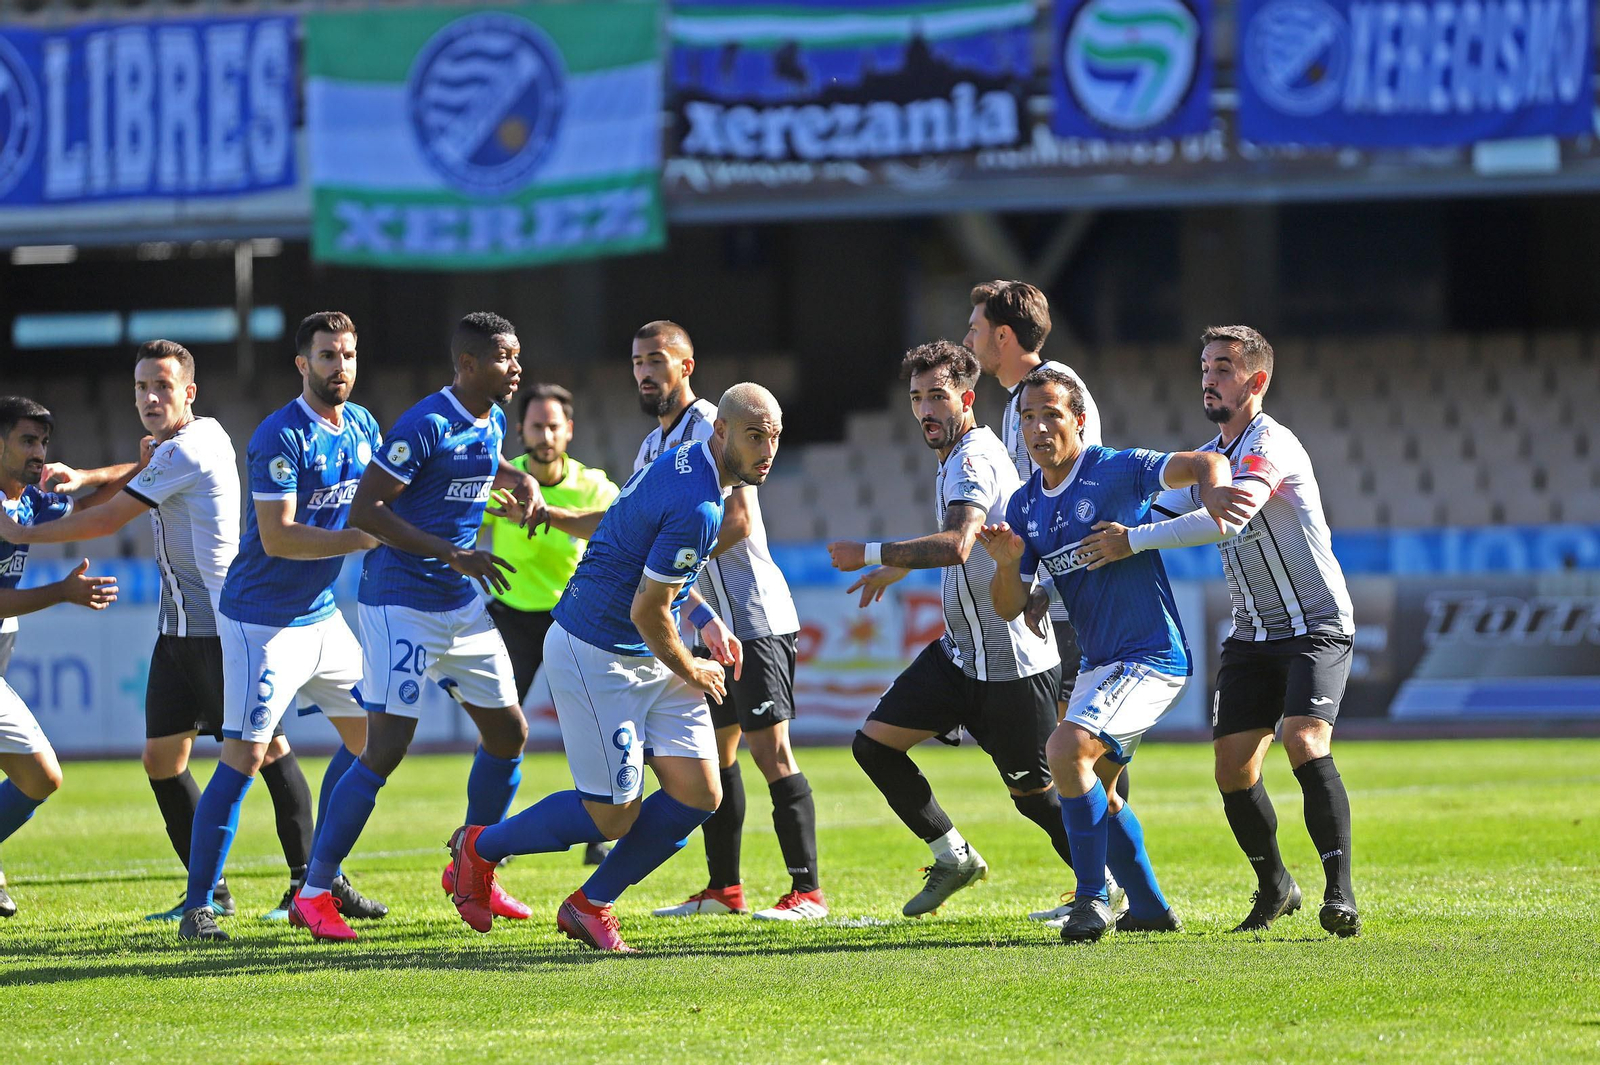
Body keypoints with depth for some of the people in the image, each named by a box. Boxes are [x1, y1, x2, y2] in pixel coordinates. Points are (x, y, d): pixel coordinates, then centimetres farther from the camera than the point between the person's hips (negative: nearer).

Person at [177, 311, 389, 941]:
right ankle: (197, 907, -13)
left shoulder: (362, 427, 6)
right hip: (263, 622, -9)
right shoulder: (281, 437, -19)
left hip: (322, 614, 9)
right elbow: (278, 538, -24)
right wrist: (367, 538, -25)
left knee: (369, 734, 15)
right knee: (244, 756, -14)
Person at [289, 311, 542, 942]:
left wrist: (520, 483, 11)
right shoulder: (425, 425, -18)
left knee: (508, 733, 12)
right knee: (386, 747, -14)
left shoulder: (491, 424, 9)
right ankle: (313, 895, -9)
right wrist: (454, 554, -25)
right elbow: (363, 510, -22)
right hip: (402, 604, -9)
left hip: (463, 604, 9)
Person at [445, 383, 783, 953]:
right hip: (597, 660, -10)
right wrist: (691, 671, -7)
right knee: (613, 816, -4)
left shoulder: (678, 461, 5)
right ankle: (481, 847, 20)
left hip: (650, 659, 10)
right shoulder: (697, 508, -26)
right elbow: (647, 612, -21)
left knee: (698, 795, 1)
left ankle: (590, 904, 17)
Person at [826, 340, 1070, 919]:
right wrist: (893, 570, 39)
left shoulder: (975, 459, -18)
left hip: (1011, 663, -10)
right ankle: (955, 858, 14)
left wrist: (870, 555, -32)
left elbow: (956, 546, -36)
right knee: (875, 742, 3)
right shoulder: (956, 459, 12)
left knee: (1033, 794, -2)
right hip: (959, 651, 10)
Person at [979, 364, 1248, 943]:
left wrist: (1213, 487, -47)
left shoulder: (1117, 471, -12)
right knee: (1094, 786, 19)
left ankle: (1092, 896, -16)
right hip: (1100, 665, 9)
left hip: (1151, 656, -9)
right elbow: (1010, 608, 6)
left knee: (1068, 748, -26)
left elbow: (1200, 463, -24)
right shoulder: (1024, 505, 7)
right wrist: (1007, 563, -16)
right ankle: (1148, 908, 33)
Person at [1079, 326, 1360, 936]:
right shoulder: (1210, 458, 11)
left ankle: (1340, 893, -25)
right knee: (1233, 771, 0)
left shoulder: (1270, 444, -17)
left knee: (1305, 744, -25)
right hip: (1252, 635, 8)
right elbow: (1152, 519, 17)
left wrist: (1133, 541, -32)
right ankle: (1274, 888, 19)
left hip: (1316, 627, -8)